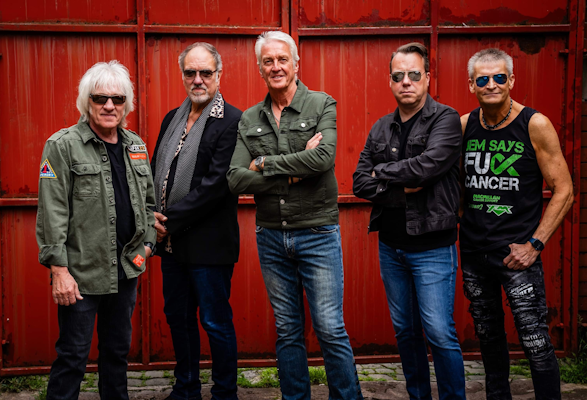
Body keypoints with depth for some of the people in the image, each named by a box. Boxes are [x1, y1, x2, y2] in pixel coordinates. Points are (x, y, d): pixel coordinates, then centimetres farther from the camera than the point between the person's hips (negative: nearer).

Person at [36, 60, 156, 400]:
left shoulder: (136, 146, 10)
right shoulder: (63, 145, -8)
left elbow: (148, 201, 20)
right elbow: (52, 212, -12)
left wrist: (147, 242, 9)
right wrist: (59, 269, -16)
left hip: (126, 270, 6)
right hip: (82, 271, -5)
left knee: (118, 349, 17)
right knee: (73, 355, 2)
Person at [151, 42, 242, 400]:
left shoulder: (232, 121, -12)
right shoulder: (172, 119, 13)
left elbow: (216, 185, -19)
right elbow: (156, 172, 15)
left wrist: (172, 220, -17)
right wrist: (155, 216, -3)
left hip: (209, 243, -7)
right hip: (171, 242, 8)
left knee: (216, 323, 4)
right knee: (178, 318, 18)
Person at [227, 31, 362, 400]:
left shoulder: (322, 106, -2)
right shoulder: (249, 119, 7)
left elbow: (323, 158, -19)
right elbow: (236, 180, -4)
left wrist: (265, 164, -13)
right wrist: (293, 173, -14)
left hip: (317, 233, -3)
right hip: (271, 237, 4)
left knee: (331, 329, -1)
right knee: (287, 331, 12)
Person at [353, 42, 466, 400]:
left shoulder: (445, 119, -7)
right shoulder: (381, 129, 10)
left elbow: (428, 164, -23)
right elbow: (360, 183, 3)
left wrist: (382, 172, -8)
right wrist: (402, 189, -13)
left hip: (432, 247, -6)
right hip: (391, 246, 6)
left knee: (440, 334, -5)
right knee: (405, 331, 15)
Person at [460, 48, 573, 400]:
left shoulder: (535, 125, -8)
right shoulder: (464, 126, 4)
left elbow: (564, 190, -7)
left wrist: (535, 244, -12)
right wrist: (457, 228, 5)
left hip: (516, 252, -4)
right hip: (473, 252, 5)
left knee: (536, 342, -6)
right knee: (489, 336, 17)